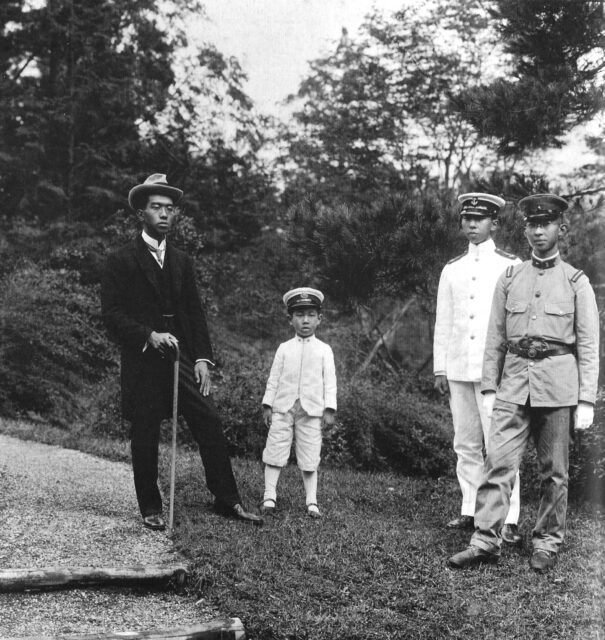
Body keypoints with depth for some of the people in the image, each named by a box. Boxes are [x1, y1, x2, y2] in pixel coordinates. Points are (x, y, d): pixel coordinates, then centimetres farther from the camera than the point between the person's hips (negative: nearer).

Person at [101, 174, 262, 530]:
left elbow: (196, 313, 12)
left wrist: (203, 358, 1)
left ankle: (227, 500, 6)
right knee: (145, 437, 2)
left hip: (182, 357, 4)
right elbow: (111, 313, -6)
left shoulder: (182, 262, 15)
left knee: (211, 426, -3)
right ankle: (151, 508, 16)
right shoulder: (122, 261, 0)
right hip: (143, 362, -4)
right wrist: (149, 335, -19)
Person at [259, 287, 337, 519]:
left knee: (309, 457, 2)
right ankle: (269, 497, 4)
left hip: (311, 410, -1)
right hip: (283, 408, 1)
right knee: (275, 451, -1)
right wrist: (267, 404, 4)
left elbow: (330, 380, 3)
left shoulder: (324, 350, 6)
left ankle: (312, 501, 9)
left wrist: (329, 409, -4)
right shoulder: (284, 348, 8)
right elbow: (274, 378, 9)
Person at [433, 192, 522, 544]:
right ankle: (470, 510, 17)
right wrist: (440, 368, 12)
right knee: (466, 445, 9)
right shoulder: (452, 269, 13)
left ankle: (509, 520, -4)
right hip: (459, 370, 5)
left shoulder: (510, 265, 1)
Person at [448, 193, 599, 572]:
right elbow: (496, 339, 12)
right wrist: (489, 387, 5)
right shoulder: (509, 278, 11)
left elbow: (589, 346, 1)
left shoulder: (576, 282, 5)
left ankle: (548, 543, 17)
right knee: (498, 462, -6)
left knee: (554, 471, 6)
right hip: (514, 384, 2)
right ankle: (486, 541, -3)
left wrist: (587, 400, -6)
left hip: (558, 385, -2)